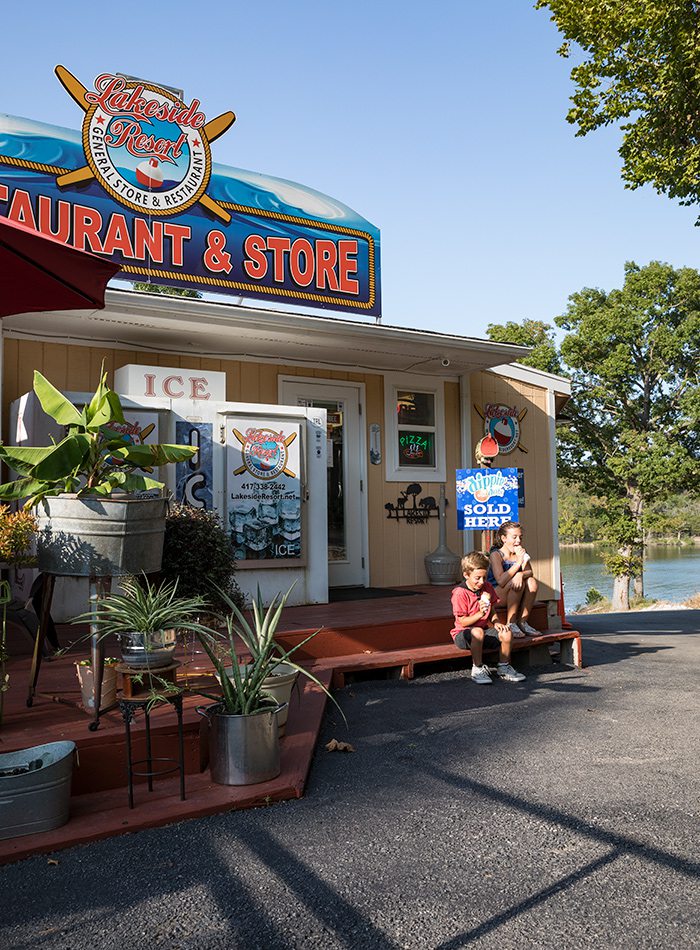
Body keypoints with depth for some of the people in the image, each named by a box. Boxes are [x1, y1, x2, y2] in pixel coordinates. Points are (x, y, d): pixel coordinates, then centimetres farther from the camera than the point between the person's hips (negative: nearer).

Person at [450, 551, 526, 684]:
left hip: (484, 629, 6)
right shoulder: (460, 593, -17)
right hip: (463, 633, -6)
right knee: (477, 632, -39)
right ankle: (477, 669, -21)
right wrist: (480, 614, -29)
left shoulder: (487, 587, 5)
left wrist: (496, 623, -7)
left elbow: (492, 611, 14)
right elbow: (463, 622, -16)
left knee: (506, 634, -17)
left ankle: (503, 668, 6)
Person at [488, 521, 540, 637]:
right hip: (495, 594, -6)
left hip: (515, 597, 6)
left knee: (531, 582, -20)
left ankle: (522, 622, -11)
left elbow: (529, 572, -9)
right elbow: (501, 581, -27)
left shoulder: (521, 552, 5)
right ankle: (510, 624, -20)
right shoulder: (496, 555, -15)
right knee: (516, 583, -31)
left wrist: (521, 574, -33)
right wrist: (518, 562, -31)